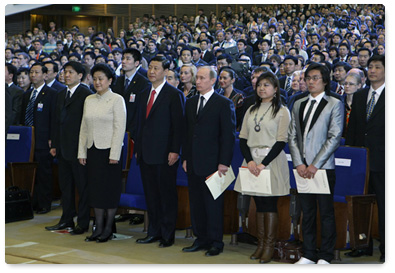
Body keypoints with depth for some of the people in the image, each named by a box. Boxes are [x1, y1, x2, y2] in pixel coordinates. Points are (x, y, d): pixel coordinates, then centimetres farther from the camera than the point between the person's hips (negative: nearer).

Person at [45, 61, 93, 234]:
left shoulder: (86, 95, -10)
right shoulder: (61, 95, 16)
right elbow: (57, 121, 18)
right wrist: (54, 144, 13)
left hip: (78, 148, -8)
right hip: (63, 148, 8)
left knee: (82, 186, 0)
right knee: (65, 186, 13)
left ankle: (83, 222, 6)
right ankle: (67, 219, 22)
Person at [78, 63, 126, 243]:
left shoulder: (117, 100, -6)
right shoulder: (89, 100, 11)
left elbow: (119, 128, -10)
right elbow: (84, 127, 13)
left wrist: (114, 154, -15)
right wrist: (82, 152, 8)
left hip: (109, 150, -5)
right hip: (92, 150, 6)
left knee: (110, 190, 0)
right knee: (95, 189, 7)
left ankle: (108, 229, 8)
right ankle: (98, 227, 13)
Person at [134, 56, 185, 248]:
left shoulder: (174, 94, -7)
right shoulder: (145, 94, 15)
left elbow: (178, 125, -11)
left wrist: (175, 151, -16)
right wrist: (138, 148, 14)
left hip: (164, 154, -7)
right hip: (146, 154, 7)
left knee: (167, 195, 1)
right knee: (150, 194, 11)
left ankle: (168, 235, 8)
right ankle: (154, 232, 20)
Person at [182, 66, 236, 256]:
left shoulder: (224, 104, -4)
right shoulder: (190, 103, 15)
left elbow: (229, 135, -7)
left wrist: (224, 162, -13)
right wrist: (185, 158, 11)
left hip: (212, 163, -6)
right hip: (193, 163, 6)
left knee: (213, 203, -2)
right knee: (196, 203, 9)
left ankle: (216, 242, 7)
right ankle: (201, 239, 19)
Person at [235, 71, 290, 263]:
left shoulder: (282, 111, -2)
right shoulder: (252, 110, 13)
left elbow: (281, 141, -9)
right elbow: (243, 138, 9)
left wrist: (263, 163, -16)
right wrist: (250, 160, -8)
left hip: (272, 160, -4)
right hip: (252, 160, 5)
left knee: (270, 204, -3)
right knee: (259, 205, 8)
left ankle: (269, 246, 3)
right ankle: (261, 244, 13)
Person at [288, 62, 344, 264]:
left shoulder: (334, 104, -1)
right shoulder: (298, 104, 14)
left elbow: (335, 138, -7)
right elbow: (292, 136, 11)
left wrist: (315, 165, -12)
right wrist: (299, 163, -3)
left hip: (323, 167, -4)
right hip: (302, 168, 5)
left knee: (326, 213, 1)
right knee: (307, 212, 9)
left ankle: (325, 257, 8)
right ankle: (309, 255, 16)